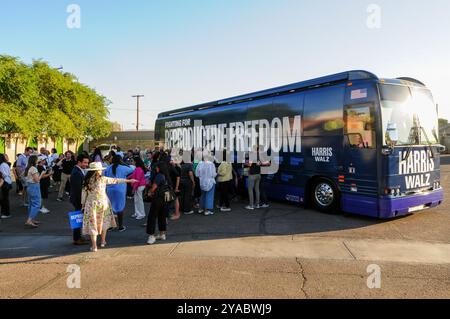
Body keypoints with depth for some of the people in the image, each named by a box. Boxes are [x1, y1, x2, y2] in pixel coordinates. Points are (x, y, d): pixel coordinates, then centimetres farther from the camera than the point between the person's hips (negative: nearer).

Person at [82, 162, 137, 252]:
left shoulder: (87, 181, -5)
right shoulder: (103, 179, -10)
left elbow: (84, 193, 0)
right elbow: (116, 180, -3)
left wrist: (83, 204, 12)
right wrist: (129, 180, 6)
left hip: (91, 204, 1)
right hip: (103, 203, -1)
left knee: (92, 224, 6)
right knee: (104, 222, 18)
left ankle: (94, 246, 7)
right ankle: (103, 241, 28)